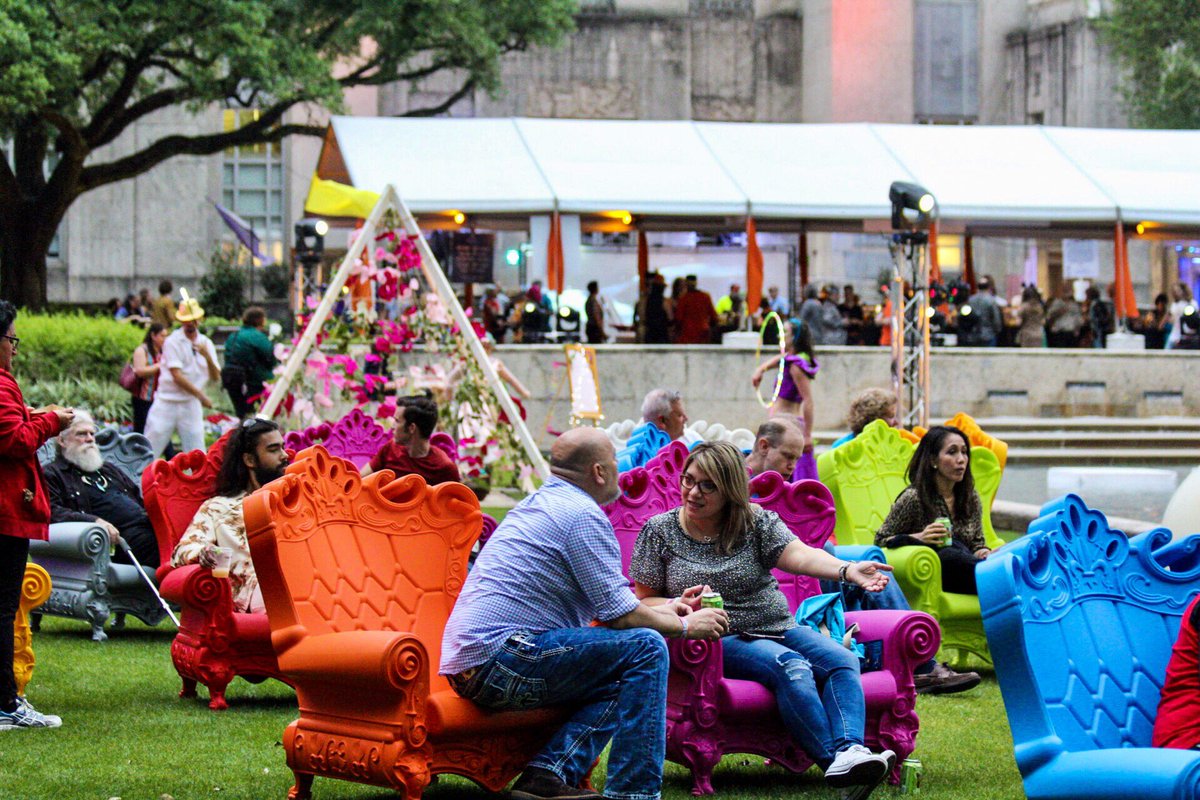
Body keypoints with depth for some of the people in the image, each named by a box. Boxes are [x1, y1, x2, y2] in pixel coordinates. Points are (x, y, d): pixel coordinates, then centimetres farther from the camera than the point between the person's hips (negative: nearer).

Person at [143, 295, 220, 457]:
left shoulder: (206, 343, 9)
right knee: (150, 450, -4)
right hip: (167, 403, -4)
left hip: (191, 405, 4)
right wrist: (201, 395, -12)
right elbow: (177, 376, -13)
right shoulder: (173, 342, -5)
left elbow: (216, 377, 4)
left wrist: (208, 357, -13)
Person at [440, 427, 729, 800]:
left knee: (619, 680, 18)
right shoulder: (583, 515, -10)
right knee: (646, 648, -12)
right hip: (498, 659, -10)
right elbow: (621, 615, -11)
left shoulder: (540, 503, 21)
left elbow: (604, 602, 30)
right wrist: (684, 626, 5)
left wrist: (662, 611, 32)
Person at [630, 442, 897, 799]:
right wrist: (680, 605, -17)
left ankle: (849, 751, -43)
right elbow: (644, 601, 6)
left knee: (843, 661, -23)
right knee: (790, 665, -31)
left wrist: (847, 570, -36)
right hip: (718, 640, -3)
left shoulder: (757, 522, 3)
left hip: (779, 628, 4)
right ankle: (832, 759, -39)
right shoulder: (659, 531, 3)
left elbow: (798, 554, -15)